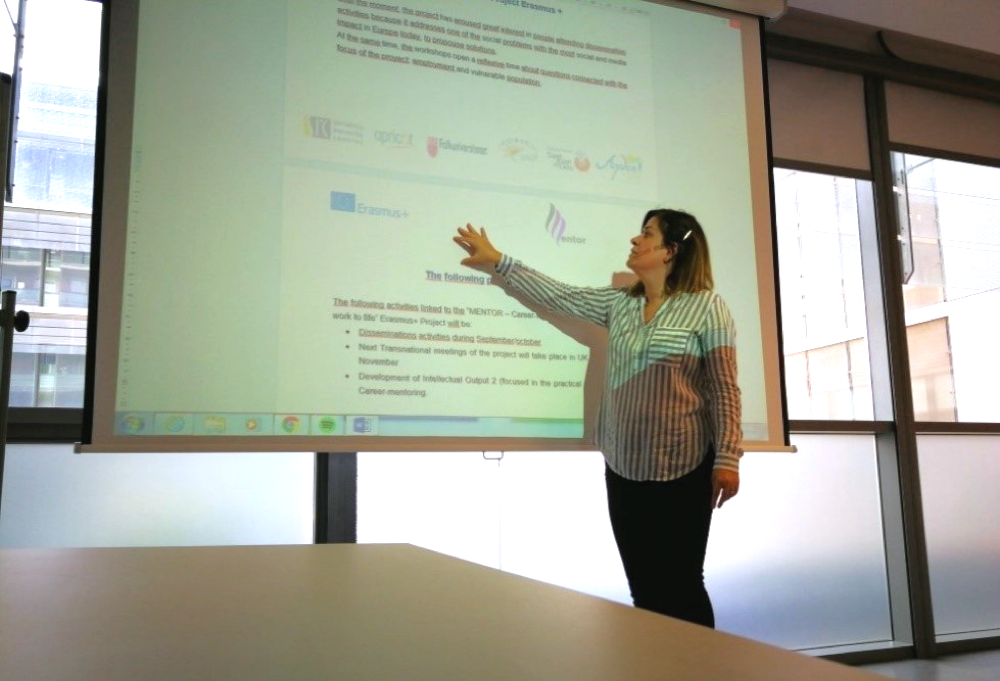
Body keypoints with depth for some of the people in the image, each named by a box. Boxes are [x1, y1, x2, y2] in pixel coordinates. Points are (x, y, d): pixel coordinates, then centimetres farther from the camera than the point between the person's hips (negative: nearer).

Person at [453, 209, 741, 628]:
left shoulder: (707, 307, -6)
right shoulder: (618, 304, 11)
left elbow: (725, 389, -8)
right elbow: (556, 295, 16)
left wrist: (727, 459, -13)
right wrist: (497, 262, 18)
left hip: (682, 468, -5)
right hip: (623, 467, 6)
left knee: (681, 586, 1)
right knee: (643, 588, 10)